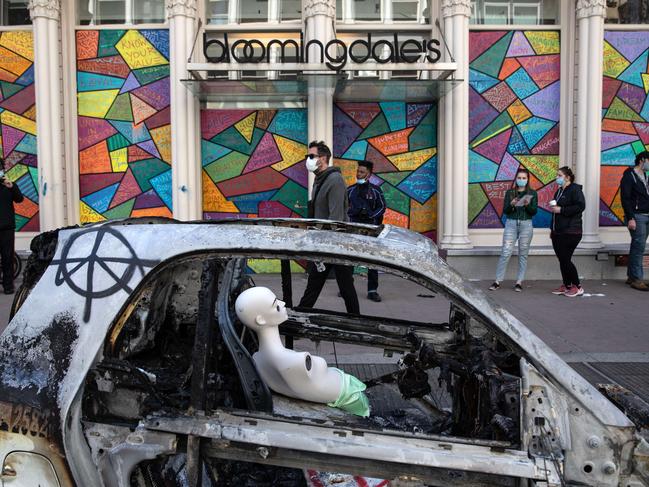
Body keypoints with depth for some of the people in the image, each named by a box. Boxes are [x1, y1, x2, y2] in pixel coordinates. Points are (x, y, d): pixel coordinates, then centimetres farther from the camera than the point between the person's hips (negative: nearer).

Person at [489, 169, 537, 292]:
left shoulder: (532, 193, 5)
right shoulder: (509, 192, 6)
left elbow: (534, 212, 0)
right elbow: (505, 211, 1)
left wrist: (527, 205, -19)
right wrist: (511, 205, -18)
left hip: (526, 225, 0)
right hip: (511, 224, 0)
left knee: (523, 254, 3)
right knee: (505, 253, -5)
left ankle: (519, 282, 9)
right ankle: (497, 281, 0)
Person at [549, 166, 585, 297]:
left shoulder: (575, 189, -9)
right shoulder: (559, 191, 18)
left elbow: (580, 206, -22)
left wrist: (561, 210, -20)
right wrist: (552, 229, 21)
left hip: (570, 233, -8)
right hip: (558, 232, 8)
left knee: (565, 259, -8)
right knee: (561, 260, 9)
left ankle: (577, 287, 4)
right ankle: (566, 285, 18)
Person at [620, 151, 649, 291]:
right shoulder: (629, 176, -7)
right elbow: (625, 198, -14)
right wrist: (630, 218, -20)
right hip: (637, 217, -8)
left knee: (638, 247, 9)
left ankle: (631, 277, 14)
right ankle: (637, 279, -7)